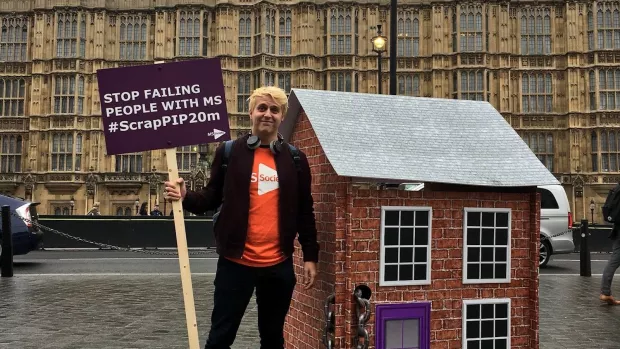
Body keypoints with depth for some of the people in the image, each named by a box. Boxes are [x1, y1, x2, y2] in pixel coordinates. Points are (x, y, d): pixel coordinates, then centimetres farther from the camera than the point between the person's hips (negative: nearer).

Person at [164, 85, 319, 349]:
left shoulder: (295, 159, 5)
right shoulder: (229, 152, 1)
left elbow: (304, 211, 6)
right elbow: (213, 198, 4)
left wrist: (310, 257, 3)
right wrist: (185, 198, -16)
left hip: (279, 264, 2)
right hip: (236, 261, -2)